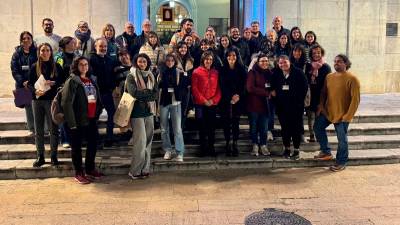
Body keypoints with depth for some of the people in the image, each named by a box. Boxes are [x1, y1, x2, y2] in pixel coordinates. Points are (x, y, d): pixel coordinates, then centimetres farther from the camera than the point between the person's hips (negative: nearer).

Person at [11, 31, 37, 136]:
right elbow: (14, 70, 4)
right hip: (23, 85, 2)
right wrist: (23, 82, -9)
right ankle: (32, 129, 13)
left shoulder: (37, 52, 3)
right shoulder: (17, 54, 9)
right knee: (28, 108, 5)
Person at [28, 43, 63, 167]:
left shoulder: (56, 66, 4)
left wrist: (53, 83, -16)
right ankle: (40, 156, 15)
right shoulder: (34, 67, 6)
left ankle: (54, 156, 12)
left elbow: (63, 82, 2)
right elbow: (30, 83, 5)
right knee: (38, 130, 6)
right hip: (37, 100, 1)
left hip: (52, 100, -1)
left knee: (53, 129, 1)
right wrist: (36, 90, -14)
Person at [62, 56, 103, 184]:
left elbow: (97, 98, 19)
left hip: (91, 119, 7)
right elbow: (66, 103, -15)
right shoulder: (72, 81, -8)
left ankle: (90, 170, 30)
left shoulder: (91, 80, 15)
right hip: (78, 120, -7)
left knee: (93, 143, 13)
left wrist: (97, 114, 9)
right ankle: (78, 174, 15)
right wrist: (71, 122, -19)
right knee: (77, 146, 4)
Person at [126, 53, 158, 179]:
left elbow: (156, 94, 1)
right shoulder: (131, 76, -2)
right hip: (137, 112, -5)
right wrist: (149, 92, -7)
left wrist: (142, 96, -12)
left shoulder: (151, 77, 12)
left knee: (148, 141, 7)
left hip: (149, 111, 5)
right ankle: (135, 171, 2)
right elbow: (133, 92, -17)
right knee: (140, 141, -8)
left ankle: (145, 168, 17)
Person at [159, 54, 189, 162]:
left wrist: (179, 94, -10)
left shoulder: (180, 72, 2)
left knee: (177, 129, -5)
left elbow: (185, 87, 3)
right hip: (163, 102, 2)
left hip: (176, 102, -2)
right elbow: (157, 86, 3)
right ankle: (167, 150, 22)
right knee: (164, 128, 9)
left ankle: (180, 153, 0)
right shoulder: (161, 72, 4)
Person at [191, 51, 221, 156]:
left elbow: (218, 88, 9)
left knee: (212, 127, 5)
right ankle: (203, 148, 12)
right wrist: (204, 100, -10)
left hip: (213, 104, 3)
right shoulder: (197, 72, 0)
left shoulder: (215, 72, 10)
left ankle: (211, 147, 15)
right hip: (200, 104, -2)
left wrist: (214, 100, -6)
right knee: (202, 127, 3)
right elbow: (194, 89, -4)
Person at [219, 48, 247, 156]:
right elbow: (222, 86, -2)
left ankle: (235, 144, 10)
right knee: (226, 123, 3)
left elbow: (243, 85, 1)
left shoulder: (241, 69, 6)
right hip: (225, 101, 0)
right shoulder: (223, 70, 4)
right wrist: (230, 98, -11)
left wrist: (238, 96, -14)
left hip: (238, 101, 0)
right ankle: (227, 144, 11)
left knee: (236, 122, 2)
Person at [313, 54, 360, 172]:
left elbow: (355, 99, -15)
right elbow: (323, 93, 12)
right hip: (327, 111, 6)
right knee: (318, 127, 8)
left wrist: (348, 116, -18)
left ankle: (341, 162, 19)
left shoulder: (352, 79, -14)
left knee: (341, 139, 2)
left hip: (342, 115, -6)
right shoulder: (329, 77, 5)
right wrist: (320, 107, -1)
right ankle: (326, 152, 25)